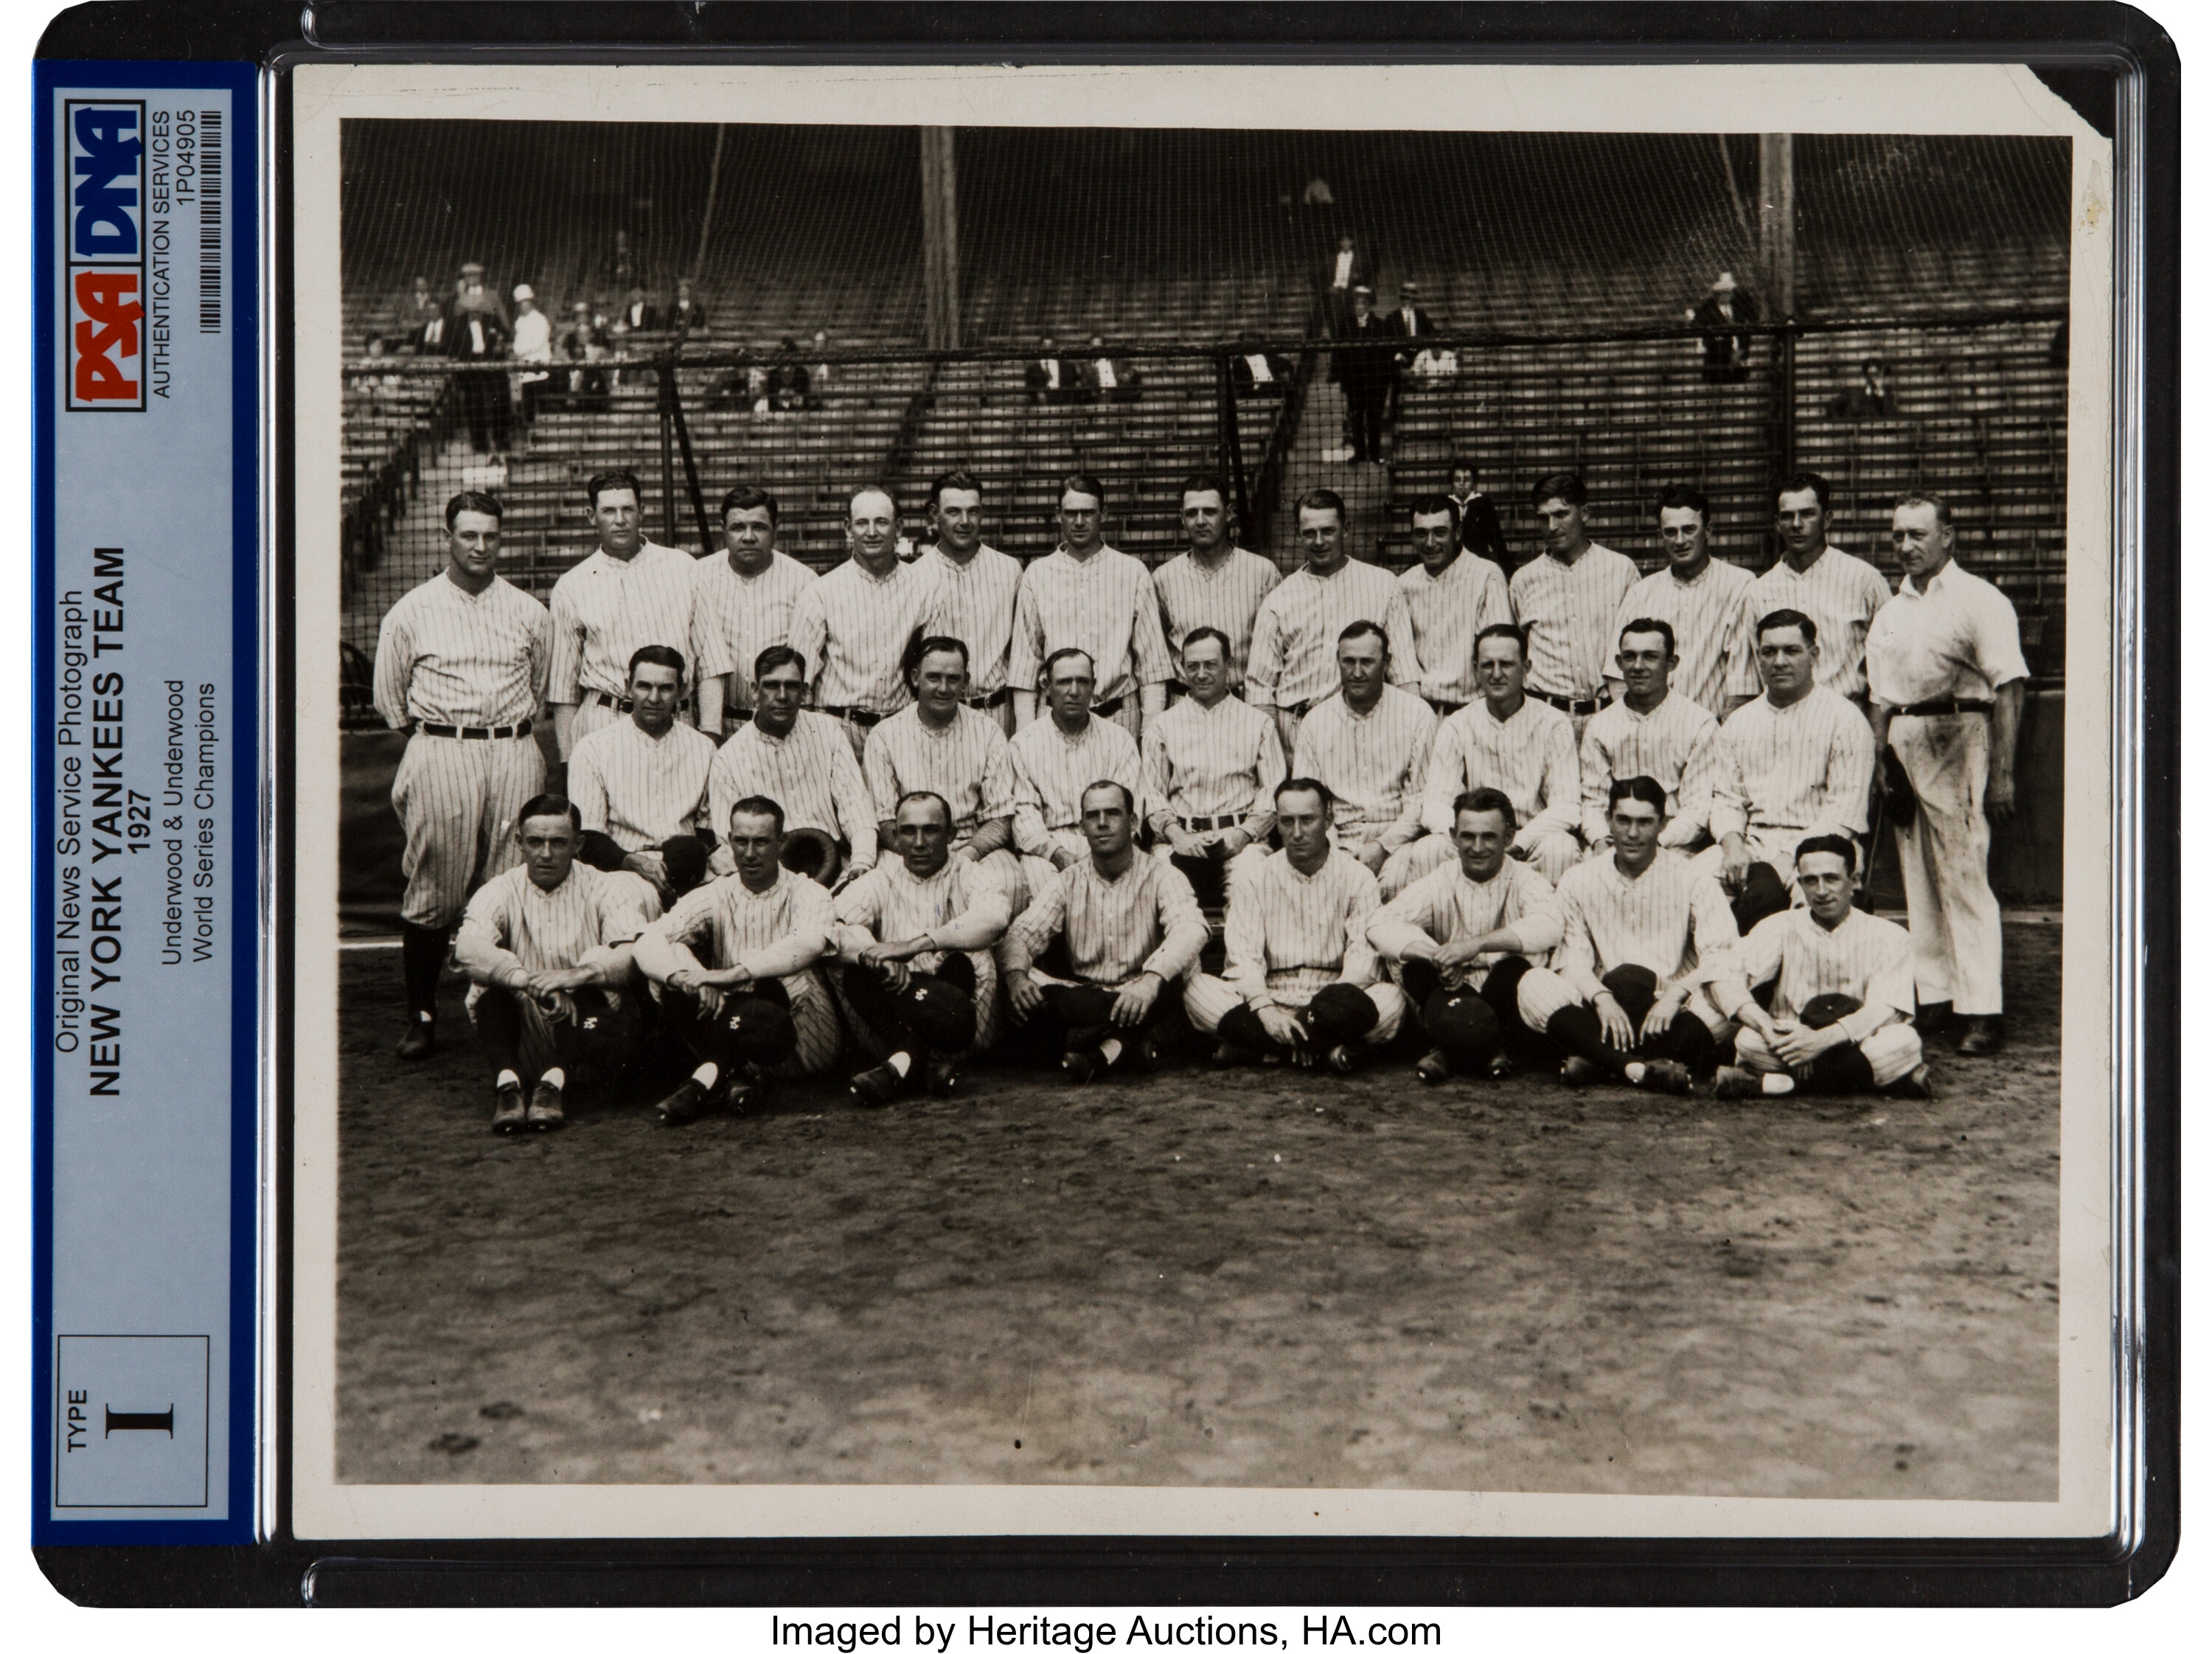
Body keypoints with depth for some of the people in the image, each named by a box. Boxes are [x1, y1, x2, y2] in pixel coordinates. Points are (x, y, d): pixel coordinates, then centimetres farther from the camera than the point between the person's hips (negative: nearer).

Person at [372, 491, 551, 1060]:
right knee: (432, 892, -3)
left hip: (514, 753, 2)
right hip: (439, 752, -2)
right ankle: (421, 1014, 5)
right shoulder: (411, 612, 5)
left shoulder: (529, 613, 12)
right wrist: (432, 736, 12)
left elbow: (545, 685, 22)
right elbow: (388, 694, 12)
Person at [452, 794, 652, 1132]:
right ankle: (507, 1085, -35)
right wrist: (531, 982, -36)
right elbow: (467, 949, -20)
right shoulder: (500, 892, 3)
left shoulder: (605, 889, 2)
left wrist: (579, 974, -37)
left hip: (587, 1022, -1)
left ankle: (555, 1080, -33)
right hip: (522, 1032, 1)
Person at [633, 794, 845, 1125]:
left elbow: (809, 943, -26)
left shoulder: (807, 894, -1)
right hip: (734, 1025, 3)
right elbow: (649, 943, -10)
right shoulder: (713, 897, 6)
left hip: (804, 1039, -3)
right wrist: (688, 978, -33)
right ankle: (738, 1075, -25)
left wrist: (732, 975, -36)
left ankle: (707, 1079, -21)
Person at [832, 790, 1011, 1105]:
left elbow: (993, 916, -19)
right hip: (896, 1003, 2)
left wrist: (917, 944, -28)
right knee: (855, 972, -25)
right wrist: (877, 958, -30)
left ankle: (900, 1061, -32)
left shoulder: (968, 876, 7)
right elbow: (836, 924, -9)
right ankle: (939, 1058, -34)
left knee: (960, 961, -30)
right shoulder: (879, 881, 13)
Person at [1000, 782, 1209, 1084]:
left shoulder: (1161, 877, -2)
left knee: (1170, 980, -34)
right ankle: (1117, 1043, -29)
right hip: (1080, 996, 3)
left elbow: (1191, 929, -21)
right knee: (1022, 988, -25)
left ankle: (1096, 1053, -30)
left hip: (1138, 997, -2)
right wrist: (1016, 974, -28)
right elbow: (1022, 934, -2)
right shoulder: (1066, 883, 9)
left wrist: (1151, 979, -41)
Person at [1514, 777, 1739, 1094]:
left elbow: (1723, 955, -12)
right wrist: (1601, 997, -24)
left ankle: (1602, 1061, -34)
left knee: (1718, 997, -32)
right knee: (1534, 984, -25)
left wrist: (1676, 994, -30)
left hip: (1669, 1015, -1)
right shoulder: (1579, 881, 8)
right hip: (1602, 1011, 1)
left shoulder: (1691, 881, 2)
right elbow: (1572, 959, -2)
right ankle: (1639, 1067, -39)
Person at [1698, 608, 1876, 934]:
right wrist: (1732, 843, -8)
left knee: (1765, 889, -35)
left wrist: (1792, 856, -17)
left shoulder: (1845, 720, 2)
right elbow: (1726, 797, 14)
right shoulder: (1737, 723, 19)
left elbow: (1845, 811, -6)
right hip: (1749, 843, 4)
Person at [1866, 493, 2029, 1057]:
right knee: (1918, 880, 9)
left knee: (1964, 879, -9)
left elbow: (2009, 689, -11)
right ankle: (1932, 996, 17)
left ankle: (1982, 1011, -6)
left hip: (1957, 740, -7)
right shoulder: (1890, 613, 16)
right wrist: (1883, 762, 9)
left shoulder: (1979, 601, -5)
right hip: (1903, 745, 7)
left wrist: (2001, 773, -17)